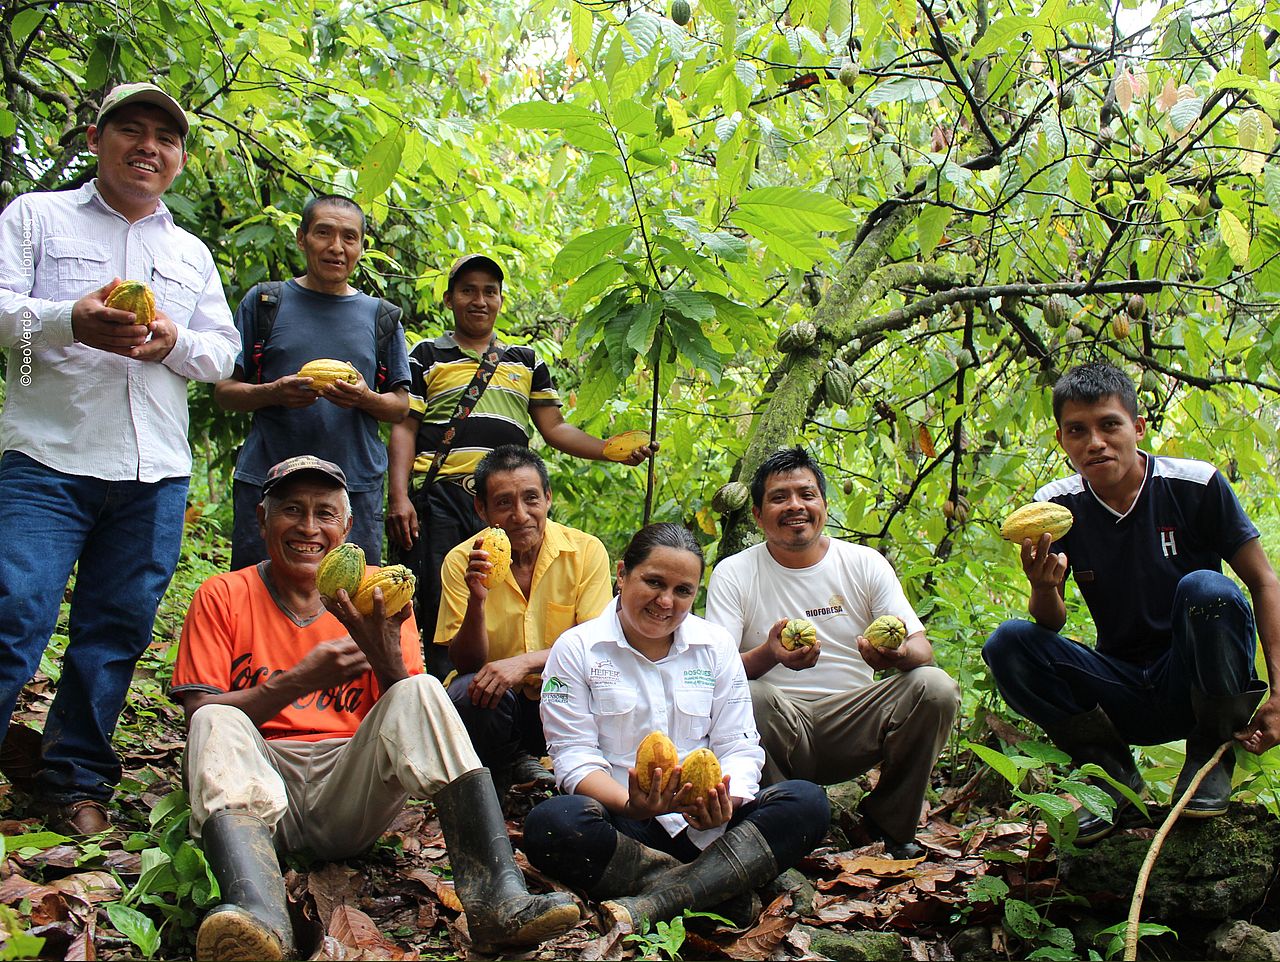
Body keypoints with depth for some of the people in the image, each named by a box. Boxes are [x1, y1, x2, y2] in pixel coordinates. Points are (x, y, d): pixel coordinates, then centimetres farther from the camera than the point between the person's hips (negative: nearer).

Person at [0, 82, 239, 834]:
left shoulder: (192, 252, 21)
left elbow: (224, 350, 15)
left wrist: (172, 342, -7)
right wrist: (69, 321, -21)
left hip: (155, 474, 4)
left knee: (117, 631, 5)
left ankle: (77, 783, 16)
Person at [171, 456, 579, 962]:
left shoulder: (376, 595, 11)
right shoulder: (222, 597, 7)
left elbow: (414, 719, 1)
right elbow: (200, 715, -4)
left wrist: (386, 657, -20)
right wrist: (298, 680, -16)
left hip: (351, 793, 1)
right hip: (262, 779, -1)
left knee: (420, 693, -23)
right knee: (216, 726, -29)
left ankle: (495, 897, -37)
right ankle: (259, 914, -54)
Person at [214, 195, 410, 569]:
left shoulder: (381, 317, 13)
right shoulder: (264, 302, 8)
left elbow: (400, 406, 13)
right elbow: (224, 389, 8)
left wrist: (364, 398, -9)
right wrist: (273, 393, -12)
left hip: (356, 489, 1)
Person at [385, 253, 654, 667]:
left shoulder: (528, 362, 22)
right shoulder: (427, 356, 15)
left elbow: (554, 428, 18)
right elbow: (404, 429, 8)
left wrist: (613, 450, 3)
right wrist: (398, 497, -5)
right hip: (439, 500, -2)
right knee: (437, 614, -8)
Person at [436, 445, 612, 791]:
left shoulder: (586, 551, -8)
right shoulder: (461, 562, -6)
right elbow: (466, 664, -9)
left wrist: (525, 662, -29)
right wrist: (476, 602, -27)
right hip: (492, 706, 1)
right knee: (468, 691, -31)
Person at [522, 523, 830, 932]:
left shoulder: (716, 645, 11)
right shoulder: (576, 648, 3)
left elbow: (739, 747, 7)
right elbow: (574, 756, -4)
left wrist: (725, 803, -17)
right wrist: (632, 805, -24)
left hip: (707, 823, 3)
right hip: (622, 819, -2)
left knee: (808, 802, -24)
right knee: (550, 823, -35)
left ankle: (653, 901, -34)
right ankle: (718, 885, -27)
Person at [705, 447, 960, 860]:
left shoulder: (865, 563, 5)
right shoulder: (733, 574, -1)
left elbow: (922, 648, -1)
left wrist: (900, 653, -27)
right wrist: (770, 654, -33)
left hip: (854, 725, 2)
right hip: (778, 727, -2)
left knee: (935, 686, -22)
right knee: (745, 697, -34)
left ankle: (890, 821, 0)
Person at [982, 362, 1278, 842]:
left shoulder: (1196, 484, -11)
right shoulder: (1056, 506, -4)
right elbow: (1051, 625, -3)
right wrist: (1044, 586, -27)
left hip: (1201, 681, -2)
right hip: (1125, 701, 2)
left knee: (1206, 587, -31)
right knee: (1007, 644, -20)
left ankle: (1210, 754, -7)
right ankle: (1114, 771, -2)